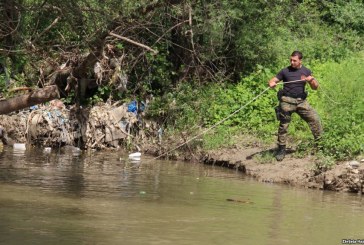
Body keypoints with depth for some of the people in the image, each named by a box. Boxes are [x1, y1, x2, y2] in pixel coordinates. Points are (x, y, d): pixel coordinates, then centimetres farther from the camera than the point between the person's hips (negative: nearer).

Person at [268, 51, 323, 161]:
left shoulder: (306, 71, 8)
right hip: (287, 101, -2)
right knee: (283, 125, 0)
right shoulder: (285, 71, 0)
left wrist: (312, 80, -12)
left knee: (314, 119, -7)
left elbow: (315, 87, 10)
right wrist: (271, 84, -23)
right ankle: (281, 149, 9)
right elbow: (272, 80, 2)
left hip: (301, 101, 2)